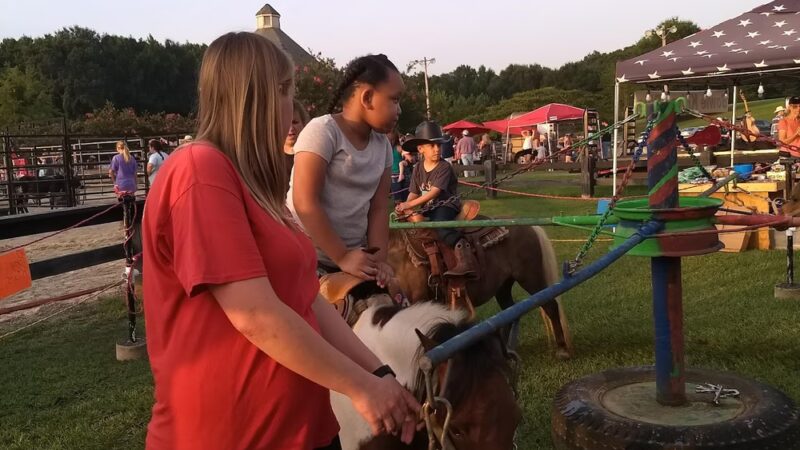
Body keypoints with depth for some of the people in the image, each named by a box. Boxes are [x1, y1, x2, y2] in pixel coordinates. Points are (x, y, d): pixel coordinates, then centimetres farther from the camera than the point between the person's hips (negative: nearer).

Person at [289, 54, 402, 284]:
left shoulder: (383, 145, 8)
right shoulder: (322, 131, -12)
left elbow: (378, 209, 5)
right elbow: (305, 203, -19)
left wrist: (378, 260, -9)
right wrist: (342, 257, -21)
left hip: (354, 257, 6)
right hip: (308, 260, -6)